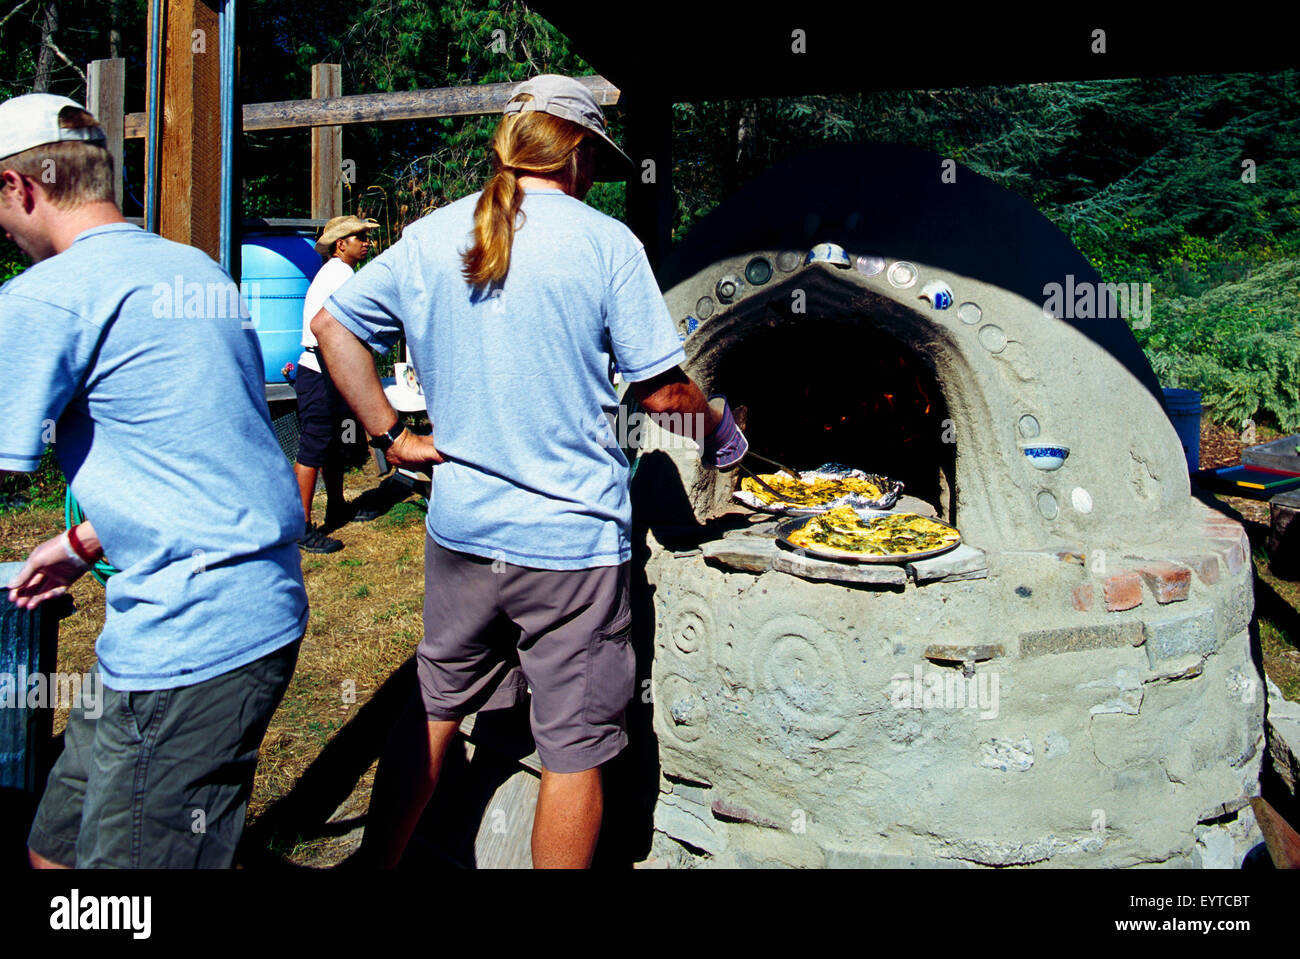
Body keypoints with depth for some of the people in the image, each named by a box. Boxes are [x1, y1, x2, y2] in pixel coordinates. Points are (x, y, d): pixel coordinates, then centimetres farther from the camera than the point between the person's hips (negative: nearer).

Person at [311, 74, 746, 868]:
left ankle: (376, 862, 38)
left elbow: (333, 325, 11)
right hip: (574, 538, -5)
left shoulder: (429, 238, 5)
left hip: (460, 533, 5)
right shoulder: (605, 242, -8)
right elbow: (661, 392, -6)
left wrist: (391, 435, 10)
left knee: (434, 713, 23)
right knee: (574, 750, 9)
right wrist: (716, 424, 13)